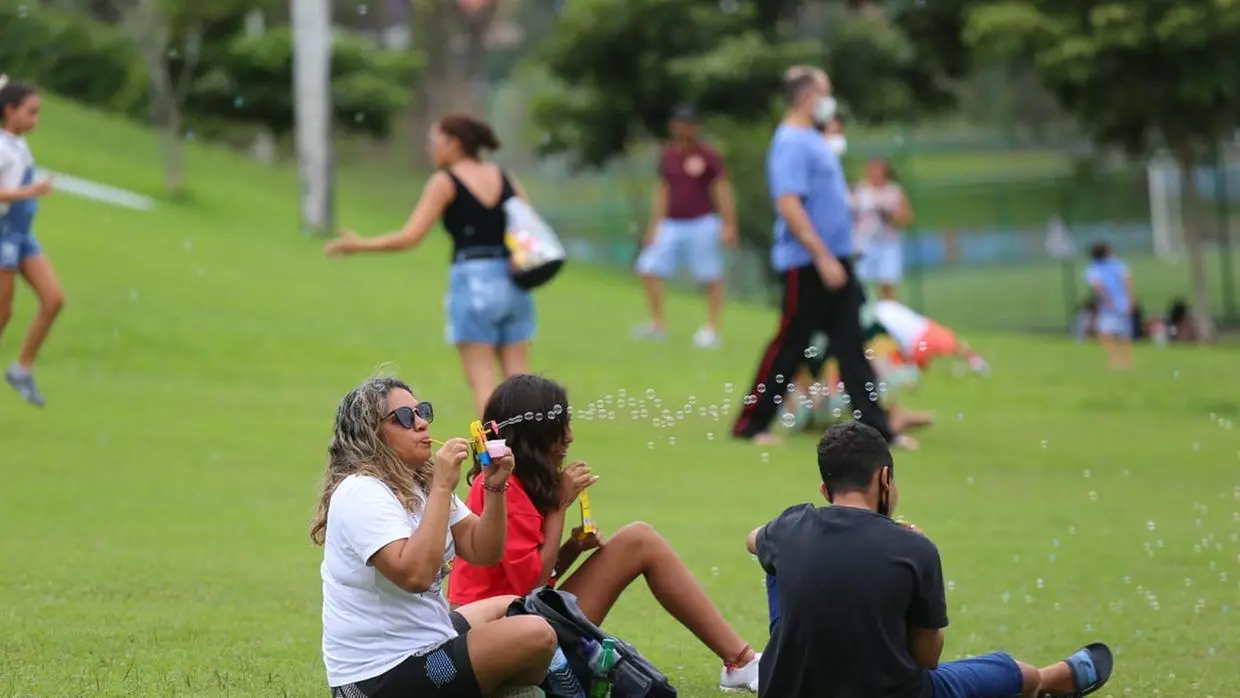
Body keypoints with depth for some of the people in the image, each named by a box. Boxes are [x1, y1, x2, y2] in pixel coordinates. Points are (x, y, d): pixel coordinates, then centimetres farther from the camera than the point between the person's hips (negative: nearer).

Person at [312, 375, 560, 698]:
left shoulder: (420, 483, 12)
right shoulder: (362, 493, -19)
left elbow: (483, 552, 9)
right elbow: (415, 575, -32)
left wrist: (494, 488, -7)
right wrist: (442, 488, -30)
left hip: (420, 642, 11)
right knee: (536, 637, -19)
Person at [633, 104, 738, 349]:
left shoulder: (707, 156, -5)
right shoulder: (667, 155, 10)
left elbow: (722, 191, -6)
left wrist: (728, 226, -12)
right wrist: (654, 226, 17)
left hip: (701, 224, -5)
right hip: (671, 225, 5)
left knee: (711, 278, -3)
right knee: (648, 269, -2)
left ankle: (712, 329, 5)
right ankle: (658, 323, 7)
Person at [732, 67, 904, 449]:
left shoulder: (813, 140, 15)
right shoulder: (792, 144, -16)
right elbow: (788, 205, -24)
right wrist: (823, 257, -26)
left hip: (832, 260, 9)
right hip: (808, 263, -9)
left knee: (852, 345, 6)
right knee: (790, 345, -2)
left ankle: (876, 426, 6)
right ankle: (750, 424, 8)